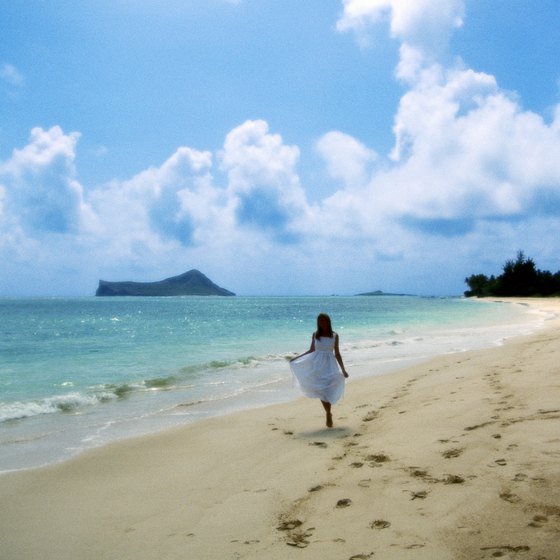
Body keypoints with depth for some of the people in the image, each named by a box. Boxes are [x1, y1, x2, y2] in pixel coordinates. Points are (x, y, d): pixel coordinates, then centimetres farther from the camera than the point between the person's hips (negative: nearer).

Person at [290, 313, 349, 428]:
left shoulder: (334, 336, 2)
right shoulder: (315, 335, 5)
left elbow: (337, 354, 6)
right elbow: (311, 350, 13)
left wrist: (343, 370, 6)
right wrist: (296, 358, 10)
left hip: (329, 365, -2)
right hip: (317, 364, 2)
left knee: (327, 390, -12)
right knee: (320, 391, 0)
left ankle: (328, 415, -3)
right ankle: (328, 413, 15)